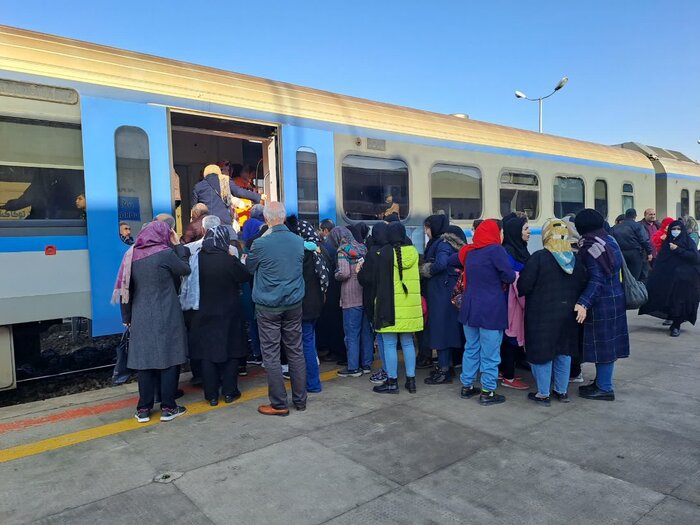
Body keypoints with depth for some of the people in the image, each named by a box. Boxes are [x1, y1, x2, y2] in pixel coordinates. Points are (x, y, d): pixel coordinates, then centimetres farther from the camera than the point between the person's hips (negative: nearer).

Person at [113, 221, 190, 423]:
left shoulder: (132, 255, 4)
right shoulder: (165, 253, -12)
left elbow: (126, 288, 6)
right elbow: (185, 269, 2)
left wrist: (127, 318, 12)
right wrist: (178, 245, 8)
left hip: (141, 317, 5)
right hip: (166, 317, -4)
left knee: (144, 360, 9)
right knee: (169, 358, 5)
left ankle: (144, 409, 15)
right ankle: (168, 407, 10)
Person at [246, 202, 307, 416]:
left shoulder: (261, 244, -15)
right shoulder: (299, 241, -2)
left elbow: (249, 268, 3)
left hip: (268, 307, -4)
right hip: (294, 304, 4)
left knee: (271, 354, 5)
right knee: (296, 351, 12)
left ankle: (279, 404, 10)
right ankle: (300, 400, 22)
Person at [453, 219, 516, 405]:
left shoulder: (469, 251, 8)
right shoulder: (496, 250, -12)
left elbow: (451, 259, 26)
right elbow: (509, 276, -13)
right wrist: (513, 276, 10)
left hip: (470, 308, 7)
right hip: (491, 310, -6)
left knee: (471, 349, 16)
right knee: (489, 353, 3)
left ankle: (467, 386, 24)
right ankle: (487, 392, 10)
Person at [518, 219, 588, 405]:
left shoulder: (539, 257, -18)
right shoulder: (575, 259, 0)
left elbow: (524, 286, -18)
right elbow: (583, 285, 6)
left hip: (542, 315, -6)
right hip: (568, 314, 6)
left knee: (542, 353, 5)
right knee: (564, 352, 17)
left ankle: (543, 394, 12)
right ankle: (562, 391, 28)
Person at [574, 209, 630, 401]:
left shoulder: (590, 246, -16)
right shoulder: (609, 240, 9)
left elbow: (596, 279, -24)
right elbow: (613, 270, 15)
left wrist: (583, 303, -32)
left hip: (601, 302, -9)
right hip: (615, 298, 9)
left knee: (602, 343, -1)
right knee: (608, 341, 15)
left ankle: (605, 388, 7)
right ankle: (601, 382, 26)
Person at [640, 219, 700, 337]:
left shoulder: (689, 242, 2)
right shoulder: (667, 243, 14)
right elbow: (660, 260, 12)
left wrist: (678, 250, -16)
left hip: (684, 278, -4)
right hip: (667, 276, 4)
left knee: (679, 301, -6)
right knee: (669, 300, 0)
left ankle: (676, 326, 2)